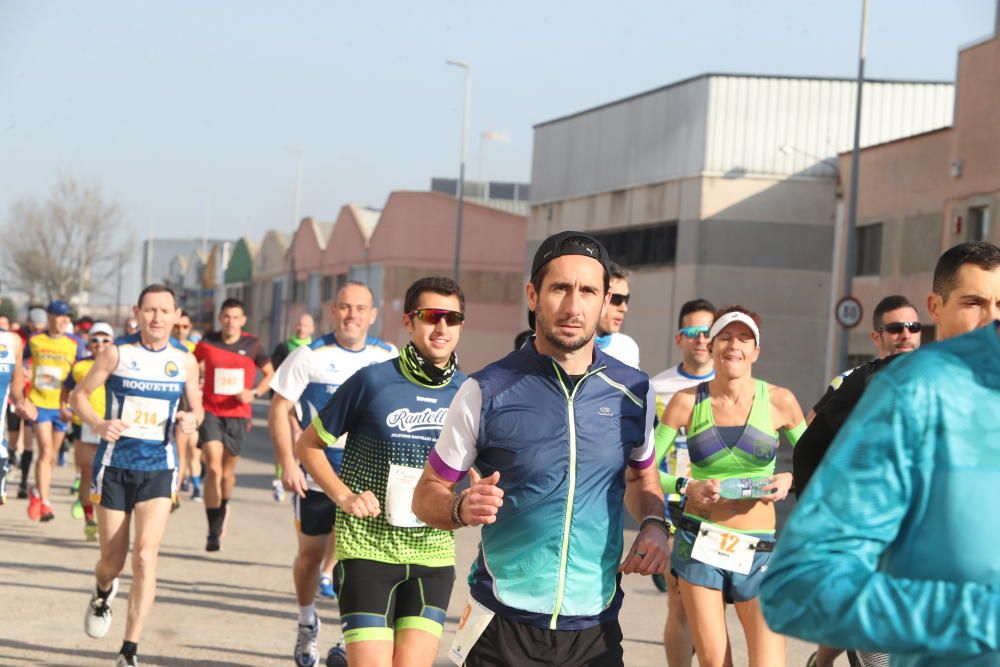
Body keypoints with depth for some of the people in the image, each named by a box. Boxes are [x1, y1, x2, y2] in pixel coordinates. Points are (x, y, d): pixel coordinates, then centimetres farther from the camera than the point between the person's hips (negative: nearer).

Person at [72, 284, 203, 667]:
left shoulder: (184, 360, 2)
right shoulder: (117, 353, -4)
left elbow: (197, 406, 14)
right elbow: (79, 395, 1)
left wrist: (192, 418, -11)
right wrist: (97, 423, -19)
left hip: (158, 467, 0)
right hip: (114, 465, 0)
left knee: (145, 557, -14)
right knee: (112, 559, 7)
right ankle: (103, 593, 46)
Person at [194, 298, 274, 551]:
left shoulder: (252, 344, -1)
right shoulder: (207, 343, -1)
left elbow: (269, 374, 8)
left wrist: (254, 393, -10)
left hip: (238, 414, 1)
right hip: (211, 412, -1)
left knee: (228, 470, 13)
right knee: (213, 468, -15)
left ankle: (223, 508, 44)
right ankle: (213, 533, -15)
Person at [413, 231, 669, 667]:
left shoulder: (634, 392, 2)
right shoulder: (487, 392, -6)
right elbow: (426, 495, 0)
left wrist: (654, 524, -1)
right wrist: (462, 508, -21)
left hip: (596, 630, 2)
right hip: (504, 626, -2)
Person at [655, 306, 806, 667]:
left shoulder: (779, 401, -2)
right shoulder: (688, 401, -1)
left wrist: (790, 479, -10)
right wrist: (686, 486, -15)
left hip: (759, 549, 0)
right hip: (699, 542, 0)